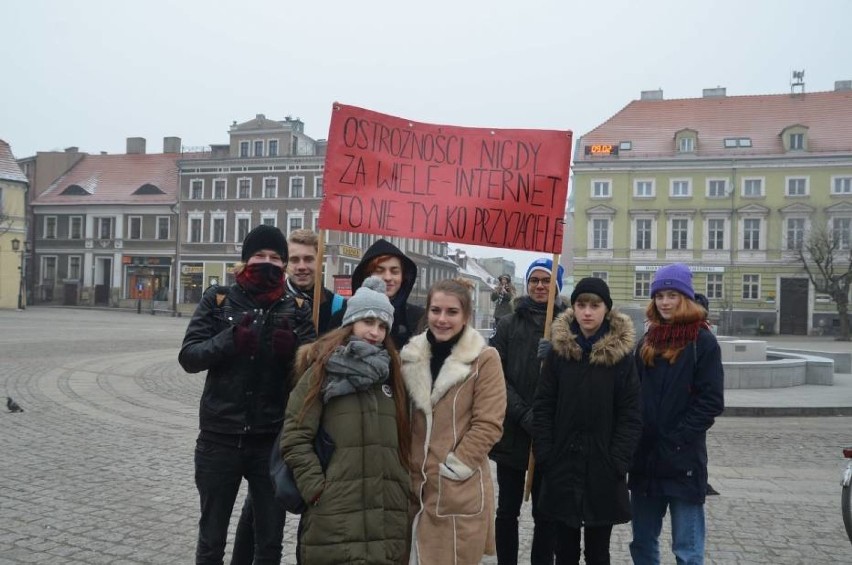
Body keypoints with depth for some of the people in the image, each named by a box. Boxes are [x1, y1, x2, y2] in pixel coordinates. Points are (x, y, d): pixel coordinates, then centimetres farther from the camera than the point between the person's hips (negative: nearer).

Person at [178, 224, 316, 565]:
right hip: (220, 437, 0)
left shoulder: (296, 310, 2)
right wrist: (230, 339, -22)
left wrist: (292, 350, -24)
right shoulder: (218, 300, 1)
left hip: (273, 440, 0)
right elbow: (188, 357, -5)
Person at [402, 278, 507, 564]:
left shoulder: (484, 359, -9)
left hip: (459, 490, -4)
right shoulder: (411, 355, 6)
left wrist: (454, 466, -13)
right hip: (414, 485, 5)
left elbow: (488, 424, -11)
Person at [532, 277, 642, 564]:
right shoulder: (558, 349, 0)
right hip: (562, 467, 1)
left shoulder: (621, 353, -3)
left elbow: (631, 416, -4)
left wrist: (617, 463, -12)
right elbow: (542, 408, 0)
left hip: (603, 470, -1)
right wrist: (545, 457, -7)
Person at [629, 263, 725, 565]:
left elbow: (711, 401, -10)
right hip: (644, 457, 6)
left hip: (683, 459, -5)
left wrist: (676, 439, -15)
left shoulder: (702, 341, -5)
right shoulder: (648, 341, 11)